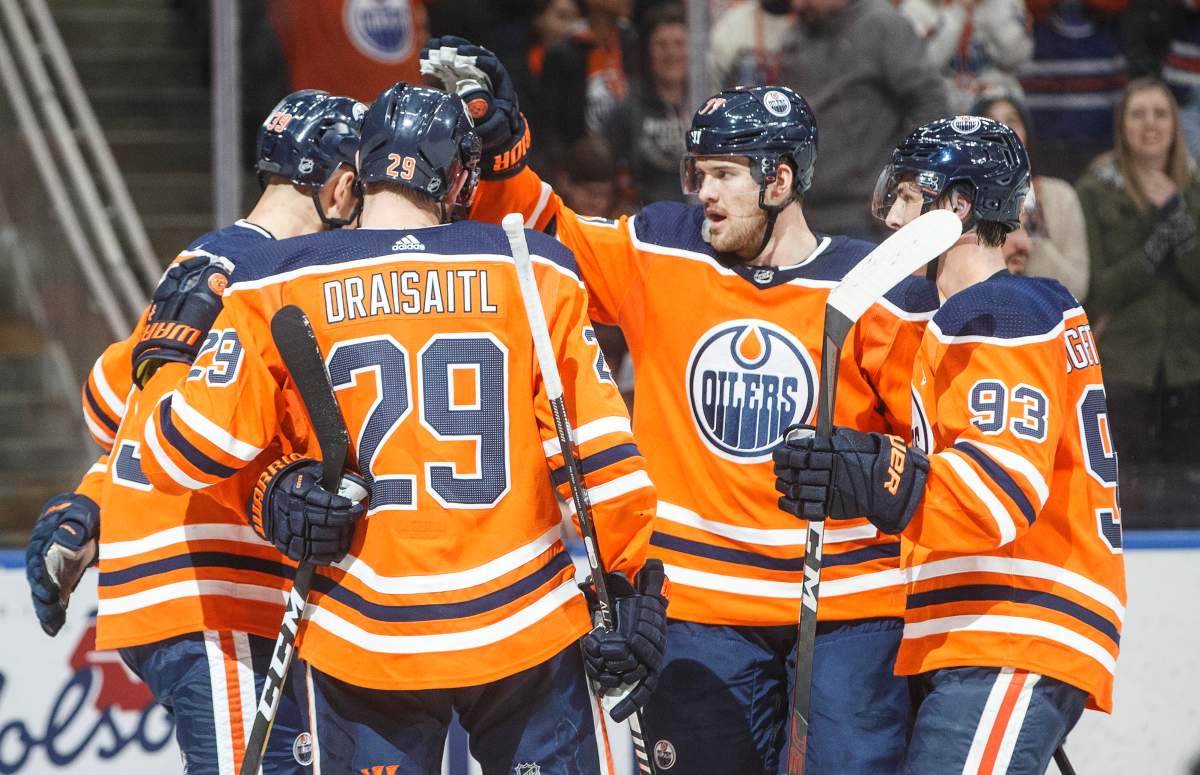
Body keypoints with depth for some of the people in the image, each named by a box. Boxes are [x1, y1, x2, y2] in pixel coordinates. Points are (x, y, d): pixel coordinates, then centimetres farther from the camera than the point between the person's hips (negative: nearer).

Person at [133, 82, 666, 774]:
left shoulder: (279, 287, -3)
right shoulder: (533, 274, -1)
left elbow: (185, 453, -5)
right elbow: (598, 452, -3)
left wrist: (167, 356, 14)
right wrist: (635, 588, 6)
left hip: (362, 645, 0)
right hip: (526, 631, 0)